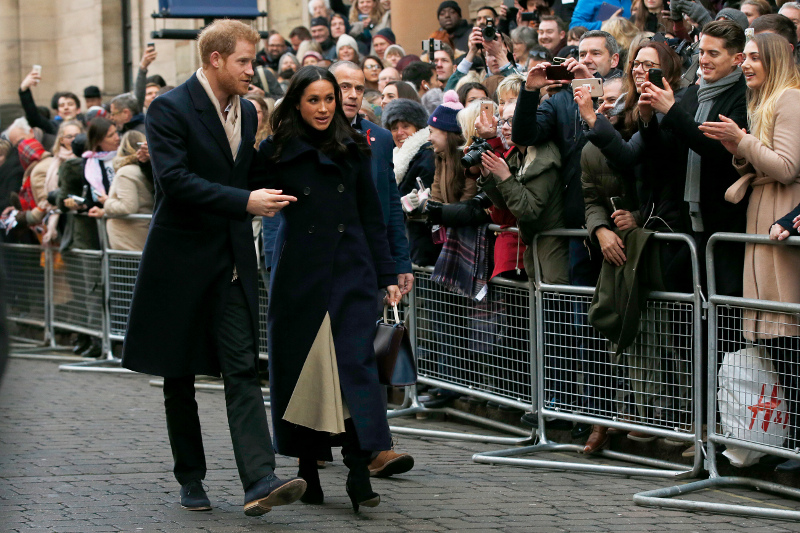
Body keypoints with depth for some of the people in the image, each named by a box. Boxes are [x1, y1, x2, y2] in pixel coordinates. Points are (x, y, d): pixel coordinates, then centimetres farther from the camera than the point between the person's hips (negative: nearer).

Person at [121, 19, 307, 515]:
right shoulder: (170, 109, -11)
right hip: (182, 260, -4)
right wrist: (245, 201, -24)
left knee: (243, 369, -8)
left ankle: (260, 482, -17)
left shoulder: (246, 111, 10)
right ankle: (190, 478, 20)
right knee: (180, 377, 7)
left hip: (233, 262, 4)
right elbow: (175, 178, -21)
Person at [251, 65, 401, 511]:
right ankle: (309, 473, 12)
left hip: (351, 273, 1)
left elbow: (372, 217, 11)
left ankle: (359, 474, -11)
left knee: (357, 364, -9)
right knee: (302, 369, 2)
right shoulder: (277, 152, 2)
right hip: (299, 275, -1)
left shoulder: (354, 149, 9)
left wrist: (388, 275, 9)